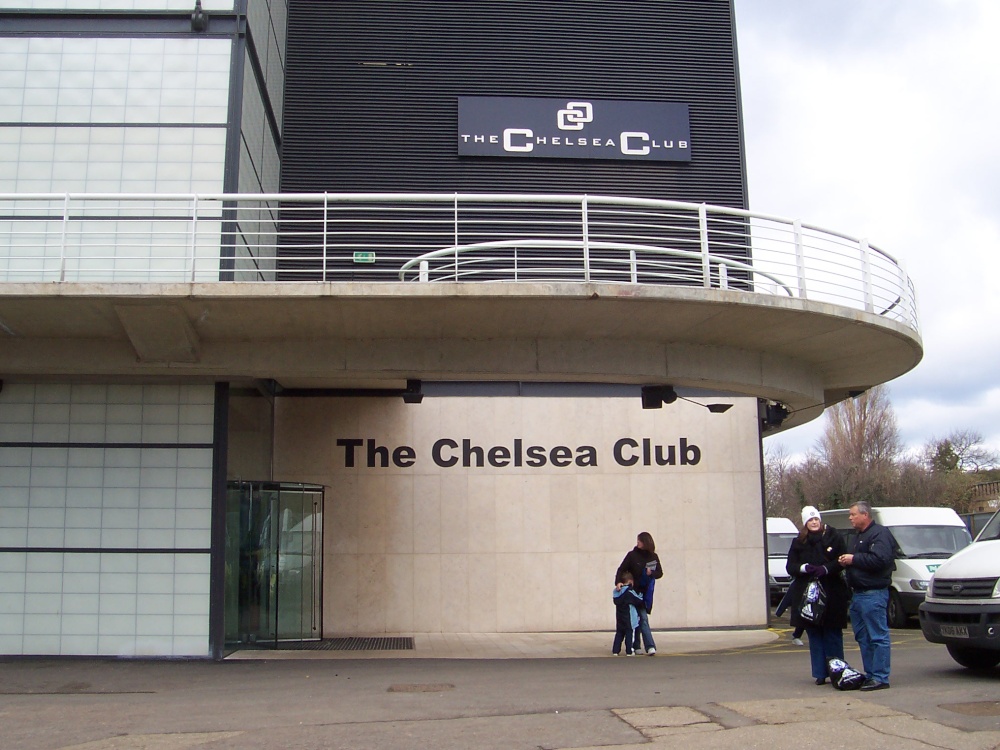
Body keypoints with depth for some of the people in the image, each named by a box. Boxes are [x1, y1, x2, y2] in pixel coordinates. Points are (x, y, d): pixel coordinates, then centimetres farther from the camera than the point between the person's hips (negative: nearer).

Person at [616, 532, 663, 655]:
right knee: (643, 619, -8)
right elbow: (621, 569, -6)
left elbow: (660, 573, 8)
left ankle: (636, 647, 17)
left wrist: (651, 573, -14)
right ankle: (650, 646, -10)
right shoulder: (632, 555, -3)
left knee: (640, 618, 8)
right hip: (634, 591, -3)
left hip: (646, 592, 3)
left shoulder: (653, 557, 6)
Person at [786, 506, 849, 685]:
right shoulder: (798, 542, 10)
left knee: (833, 634, 2)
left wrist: (826, 568, -18)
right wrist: (805, 568, -13)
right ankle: (820, 673, 9)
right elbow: (790, 566, 6)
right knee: (814, 635, 4)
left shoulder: (833, 537, 2)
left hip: (832, 594, -2)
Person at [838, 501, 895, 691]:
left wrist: (854, 559, -15)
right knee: (862, 637, 12)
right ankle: (870, 675, 18)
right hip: (858, 594, 11)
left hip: (874, 594, -11)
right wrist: (847, 561, 13)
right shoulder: (860, 536, 23)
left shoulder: (880, 534, -9)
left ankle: (880, 678, -6)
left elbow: (880, 560, -23)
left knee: (878, 637, -7)